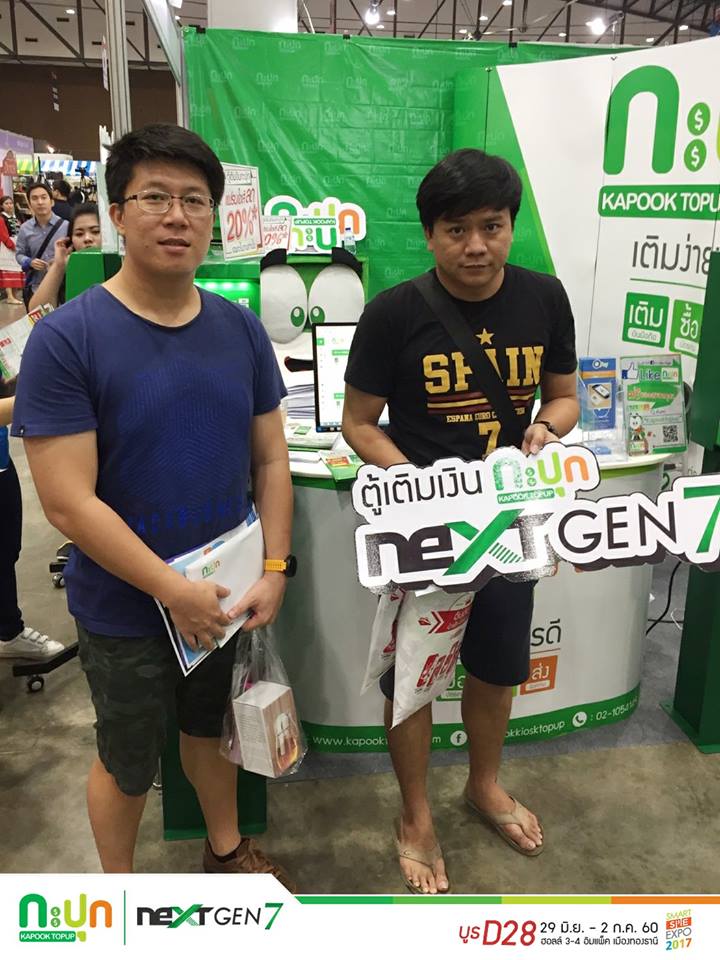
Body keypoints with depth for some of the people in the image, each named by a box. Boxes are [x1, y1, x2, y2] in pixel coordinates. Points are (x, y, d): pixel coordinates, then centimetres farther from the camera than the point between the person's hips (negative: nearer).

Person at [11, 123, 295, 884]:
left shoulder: (241, 329, -4)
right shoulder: (66, 338, -18)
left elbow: (270, 460, 1)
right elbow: (67, 503, -21)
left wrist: (274, 569, -8)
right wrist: (173, 591, -20)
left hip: (225, 597, 4)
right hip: (126, 609, -3)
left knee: (209, 729, 27)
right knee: (127, 763, 19)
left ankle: (226, 850, 53)